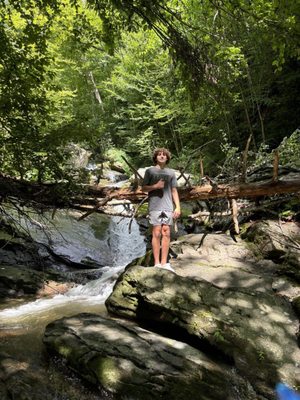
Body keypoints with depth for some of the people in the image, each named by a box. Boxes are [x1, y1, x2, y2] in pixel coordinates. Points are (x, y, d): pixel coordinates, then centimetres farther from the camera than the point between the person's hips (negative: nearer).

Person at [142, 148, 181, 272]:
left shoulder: (171, 172, 16)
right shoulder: (150, 171, 7)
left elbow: (174, 191, 15)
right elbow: (143, 188, 4)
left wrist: (178, 207, 7)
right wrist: (156, 186, -12)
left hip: (168, 207, 3)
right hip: (155, 206, -3)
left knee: (166, 234, 2)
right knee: (157, 234, -4)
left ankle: (164, 263, 8)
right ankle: (157, 263, 1)